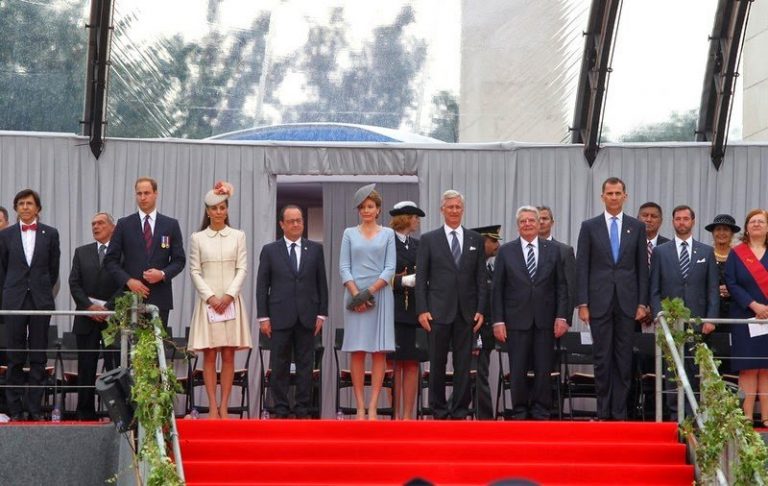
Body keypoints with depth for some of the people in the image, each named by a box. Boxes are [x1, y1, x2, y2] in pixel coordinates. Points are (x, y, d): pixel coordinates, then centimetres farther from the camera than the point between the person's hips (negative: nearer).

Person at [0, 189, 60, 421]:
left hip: (40, 300, 0)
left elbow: (53, 269, 11)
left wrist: (44, 292, 10)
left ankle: (36, 409, 4)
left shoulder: (50, 234, 5)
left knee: (39, 358, 2)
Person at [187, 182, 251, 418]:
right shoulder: (197, 238, 6)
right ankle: (212, 406, -2)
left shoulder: (238, 236, 7)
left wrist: (229, 295, -10)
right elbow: (195, 271, 3)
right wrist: (210, 296, -9)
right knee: (209, 355, -2)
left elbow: (242, 269, 3)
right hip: (208, 299, 0)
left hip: (231, 300, 0)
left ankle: (224, 406, 0)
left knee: (228, 355, -1)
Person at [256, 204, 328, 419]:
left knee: (305, 365, 2)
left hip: (307, 318, 1)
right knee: (279, 366, 1)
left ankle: (302, 409, 7)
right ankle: (281, 409, 5)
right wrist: (263, 317, -3)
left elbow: (322, 283, 9)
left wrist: (322, 314, 2)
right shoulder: (270, 250, 5)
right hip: (280, 318, -1)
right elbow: (262, 286, 4)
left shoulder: (315, 249, 9)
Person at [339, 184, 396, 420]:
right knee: (357, 352, -2)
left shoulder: (387, 234, 8)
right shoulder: (350, 233, 10)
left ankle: (372, 407, -5)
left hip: (380, 295, 0)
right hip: (355, 295, 0)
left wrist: (370, 291, -11)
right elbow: (344, 267, 4)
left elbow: (390, 268, 1)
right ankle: (360, 407, -2)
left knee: (379, 351, -4)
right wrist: (356, 294, -10)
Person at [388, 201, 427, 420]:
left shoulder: (418, 245, 15)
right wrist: (403, 281, -16)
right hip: (394, 311, -5)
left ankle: (408, 415, 4)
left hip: (414, 311, 5)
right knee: (394, 363, -1)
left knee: (412, 363, 2)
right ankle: (395, 415, 3)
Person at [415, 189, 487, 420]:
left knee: (463, 364, 2)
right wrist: (422, 310, -6)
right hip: (439, 312, -2)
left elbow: (481, 278, 8)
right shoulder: (429, 239, 4)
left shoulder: (475, 240, 10)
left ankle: (459, 411, 6)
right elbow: (421, 278, 2)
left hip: (466, 312, 2)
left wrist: (480, 310, 0)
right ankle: (439, 410, 9)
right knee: (437, 363, 2)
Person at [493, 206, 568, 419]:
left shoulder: (553, 250, 7)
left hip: (545, 320, 1)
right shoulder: (506, 251, 5)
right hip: (516, 320, -1)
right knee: (518, 370, 1)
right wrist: (498, 321, -4)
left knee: (543, 370, 1)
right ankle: (520, 413, 9)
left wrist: (561, 317, -3)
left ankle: (541, 413, 9)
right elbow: (497, 289, 3)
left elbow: (561, 286, 6)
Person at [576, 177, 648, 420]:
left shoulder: (637, 227, 8)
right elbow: (582, 267, 2)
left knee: (624, 360, 2)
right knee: (602, 359, 1)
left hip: (627, 303, 1)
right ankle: (603, 413, 6)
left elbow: (642, 268, 8)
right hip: (600, 302, -1)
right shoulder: (590, 227, 5)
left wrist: (642, 303, 1)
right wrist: (582, 303, -4)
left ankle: (619, 413, 6)